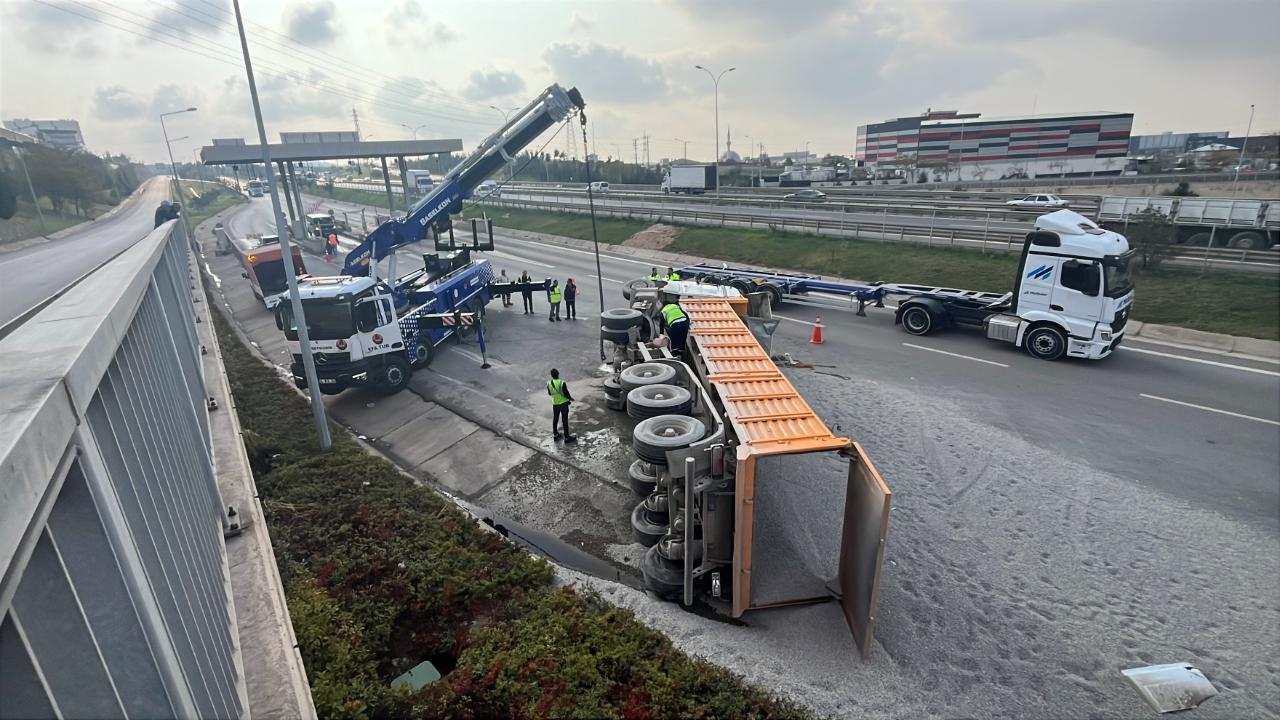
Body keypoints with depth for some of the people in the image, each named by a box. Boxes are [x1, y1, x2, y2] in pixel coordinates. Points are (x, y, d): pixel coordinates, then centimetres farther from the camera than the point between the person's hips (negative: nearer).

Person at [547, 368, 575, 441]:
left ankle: (555, 434, 31)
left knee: (555, 419, 20)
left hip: (555, 404, 4)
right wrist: (570, 398, 2)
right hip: (563, 403, -4)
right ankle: (567, 437, 8)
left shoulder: (549, 384, -8)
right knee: (564, 420, 3)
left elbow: (549, 393, 6)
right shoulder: (562, 383, -22)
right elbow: (566, 393, -18)